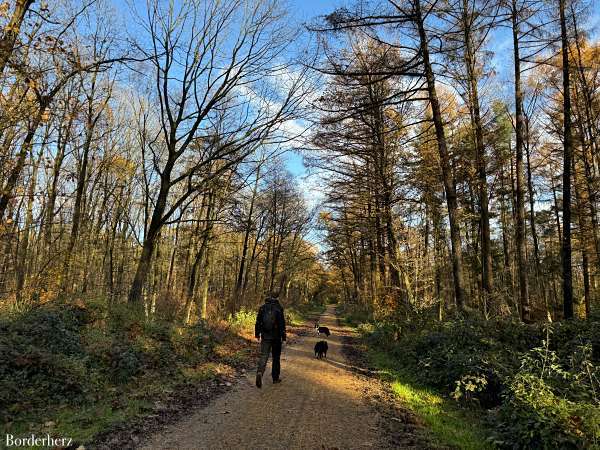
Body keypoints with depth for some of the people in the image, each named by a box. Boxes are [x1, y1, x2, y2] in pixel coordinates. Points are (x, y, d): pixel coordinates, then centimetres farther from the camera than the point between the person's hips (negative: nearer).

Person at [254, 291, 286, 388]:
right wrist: (283, 337, -5)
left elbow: (258, 322, 6)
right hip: (276, 337, -2)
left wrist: (257, 334, 15)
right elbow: (282, 324, -10)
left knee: (263, 356, 1)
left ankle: (259, 372, -25)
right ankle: (275, 378, 21)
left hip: (265, 336, 2)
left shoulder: (262, 307, 3)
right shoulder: (279, 308, -8)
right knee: (276, 357, 13)